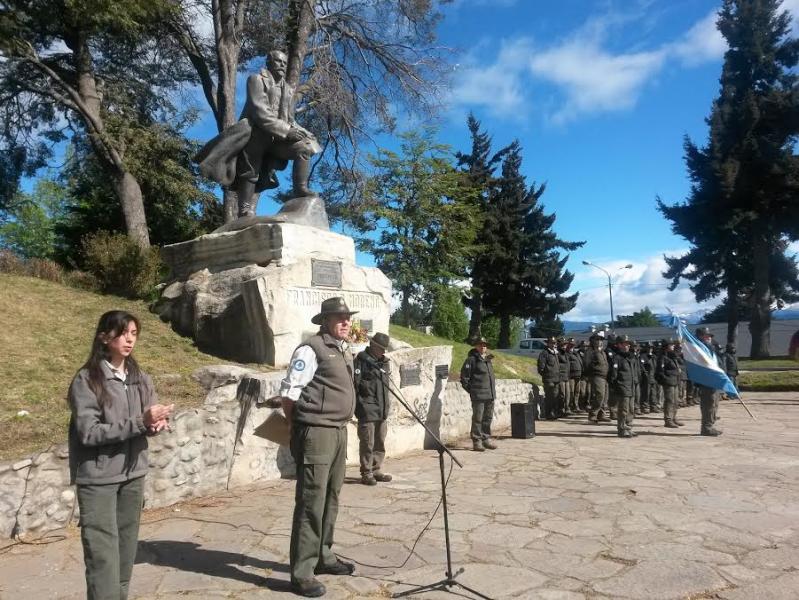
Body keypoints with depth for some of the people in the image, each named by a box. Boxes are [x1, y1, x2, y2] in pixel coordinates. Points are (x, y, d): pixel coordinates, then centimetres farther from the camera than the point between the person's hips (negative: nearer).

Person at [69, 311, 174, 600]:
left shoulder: (140, 378, 3)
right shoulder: (86, 380, -12)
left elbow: (152, 417, 7)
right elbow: (88, 432, -18)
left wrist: (157, 423, -17)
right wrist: (140, 422, -25)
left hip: (133, 475, 5)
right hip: (98, 479, -5)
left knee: (127, 550, 15)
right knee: (104, 556, -4)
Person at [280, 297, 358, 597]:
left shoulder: (345, 351, 15)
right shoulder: (311, 348, -12)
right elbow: (289, 392, -13)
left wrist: (340, 425, 17)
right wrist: (300, 427, -3)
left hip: (339, 432, 9)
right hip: (316, 433, -9)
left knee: (331, 498, 17)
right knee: (311, 501, -4)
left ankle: (324, 556, 32)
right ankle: (302, 572, 6)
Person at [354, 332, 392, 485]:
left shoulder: (384, 362, 15)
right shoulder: (362, 360, -9)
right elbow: (354, 384, -13)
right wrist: (356, 406, -15)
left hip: (382, 410, 8)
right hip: (367, 410, -8)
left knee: (380, 443, 14)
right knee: (367, 443, -2)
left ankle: (377, 470, 24)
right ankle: (366, 473, 8)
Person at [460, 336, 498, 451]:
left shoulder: (488, 359, 16)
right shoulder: (472, 359, -8)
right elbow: (464, 377, -9)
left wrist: (493, 389, 17)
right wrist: (471, 390, -7)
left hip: (490, 394, 8)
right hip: (478, 395, -8)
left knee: (488, 418, 14)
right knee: (477, 419, -3)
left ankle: (486, 439, 25)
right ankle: (477, 441, 4)